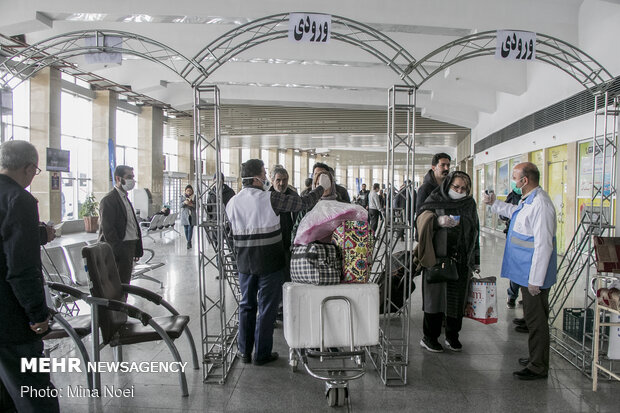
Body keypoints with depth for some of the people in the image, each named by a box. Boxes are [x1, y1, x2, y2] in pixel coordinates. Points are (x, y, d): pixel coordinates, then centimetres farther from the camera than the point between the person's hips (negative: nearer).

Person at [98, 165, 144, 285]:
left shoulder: (125, 197, 18)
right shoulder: (108, 200, -12)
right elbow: (108, 229, -17)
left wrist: (136, 250, 15)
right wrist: (118, 251, -21)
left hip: (130, 247, 9)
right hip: (119, 248, -9)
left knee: (125, 283, 14)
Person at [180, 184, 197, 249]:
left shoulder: (194, 197, 3)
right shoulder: (183, 197, 6)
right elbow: (181, 205, -2)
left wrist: (192, 205, -19)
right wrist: (184, 202, -23)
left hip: (192, 215, -2)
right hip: (185, 215, 2)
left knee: (190, 229, -12)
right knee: (186, 229, 5)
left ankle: (189, 242, -13)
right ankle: (189, 242, 16)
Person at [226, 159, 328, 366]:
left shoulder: (232, 202, -1)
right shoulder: (270, 198, -15)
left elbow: (231, 234, 6)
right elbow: (303, 203, -10)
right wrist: (322, 187, 4)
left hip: (245, 263, 5)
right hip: (268, 263, -4)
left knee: (246, 306, 16)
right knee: (266, 307, 7)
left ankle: (244, 352, 24)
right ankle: (261, 354, 15)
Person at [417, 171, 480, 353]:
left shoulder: (470, 204, 10)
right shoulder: (435, 201, -1)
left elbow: (475, 232, 15)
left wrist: (476, 260, 13)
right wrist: (438, 221, -25)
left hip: (462, 260, 4)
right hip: (438, 258, -3)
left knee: (458, 297, 7)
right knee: (435, 295, -1)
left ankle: (452, 336, 22)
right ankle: (429, 337, 10)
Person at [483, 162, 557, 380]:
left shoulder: (540, 205, -23)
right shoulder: (528, 201, 9)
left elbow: (543, 245, -26)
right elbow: (514, 211, 34)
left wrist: (535, 280, -24)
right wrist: (494, 203, 27)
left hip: (535, 274, -10)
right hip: (527, 272, 10)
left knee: (536, 320, 1)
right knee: (534, 318, 20)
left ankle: (538, 367, 13)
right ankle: (536, 358, 34)